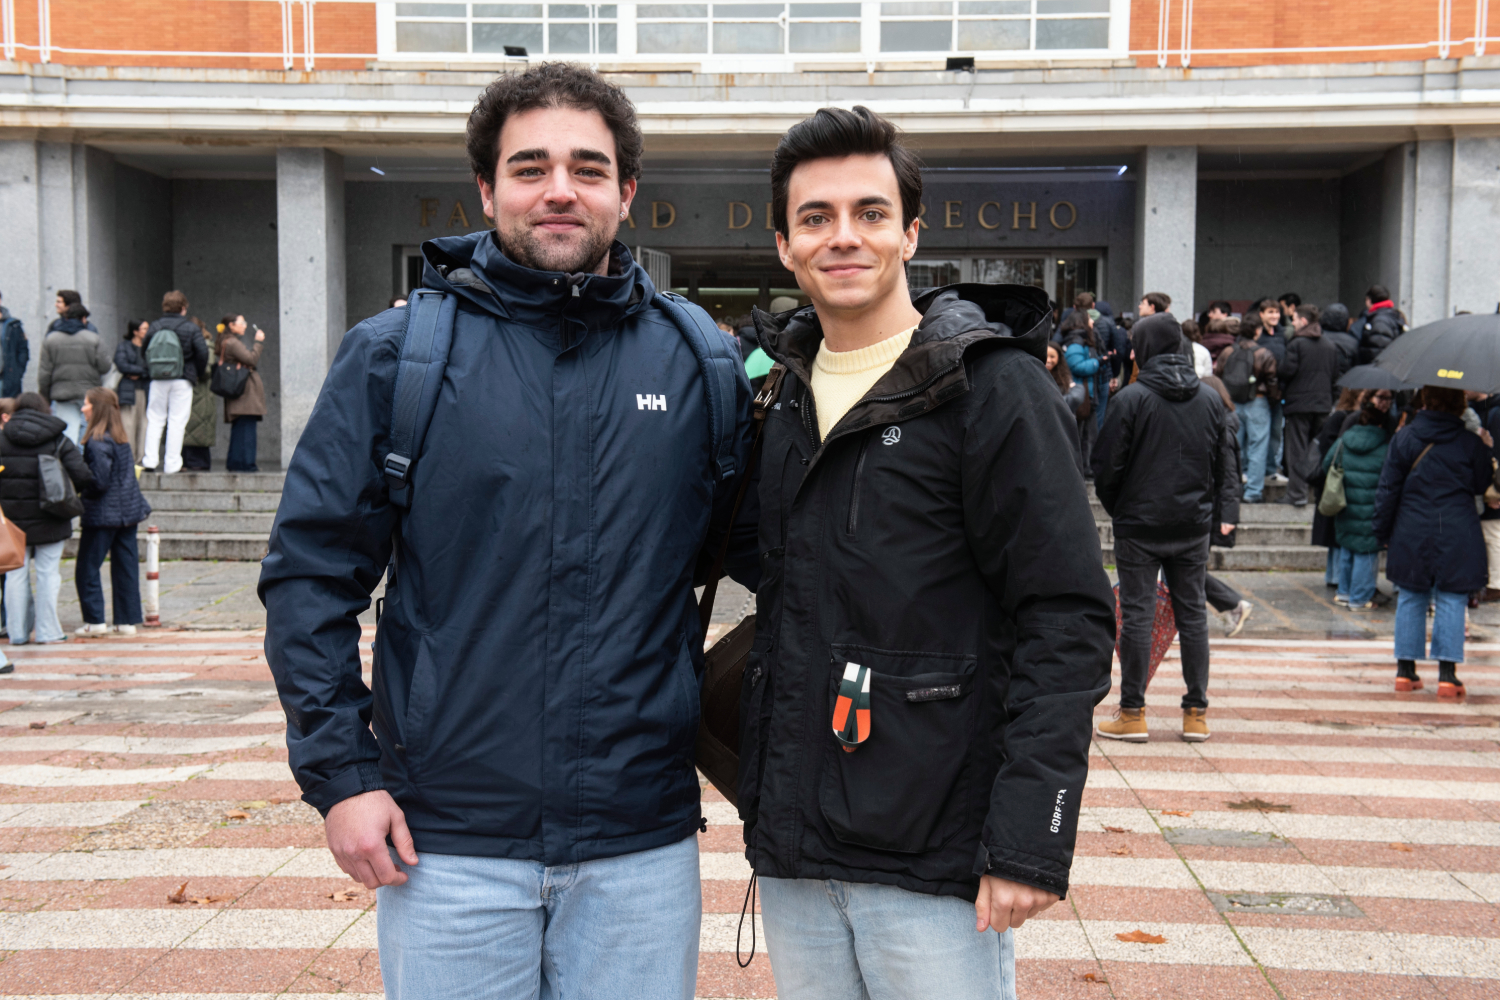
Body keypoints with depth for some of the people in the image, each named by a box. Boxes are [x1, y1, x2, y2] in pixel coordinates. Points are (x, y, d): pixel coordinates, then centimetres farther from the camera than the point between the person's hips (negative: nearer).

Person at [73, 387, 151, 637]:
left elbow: (99, 480, -21)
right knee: (126, 567, 9)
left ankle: (95, 621, 1)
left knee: (87, 569, 2)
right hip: (128, 512, 8)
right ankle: (127, 620, 11)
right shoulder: (122, 436, 10)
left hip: (102, 514, -8)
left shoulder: (97, 441, -16)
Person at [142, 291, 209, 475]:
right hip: (182, 380, -3)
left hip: (157, 381, 3)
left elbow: (145, 352, 9)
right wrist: (198, 374, 5)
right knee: (177, 421, 0)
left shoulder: (154, 328, 6)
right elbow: (202, 352, -9)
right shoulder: (192, 328, -3)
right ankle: (172, 463, -1)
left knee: (155, 419, 9)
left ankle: (150, 459, -1)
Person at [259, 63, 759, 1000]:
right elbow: (312, 572, -2)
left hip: (643, 842, 2)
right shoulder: (397, 354, -4)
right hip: (445, 843, -1)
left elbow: (763, 551, 8)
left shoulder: (698, 359, 2)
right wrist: (340, 772, -6)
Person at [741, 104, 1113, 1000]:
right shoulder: (786, 397, 10)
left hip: (937, 864, -6)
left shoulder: (995, 388, -9)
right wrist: (761, 791, 10)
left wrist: (1030, 842, -18)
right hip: (795, 856, 6)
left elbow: (1068, 625, -13)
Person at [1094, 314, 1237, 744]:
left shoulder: (1132, 398, -10)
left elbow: (1107, 464, -8)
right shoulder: (1210, 398, 6)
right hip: (1193, 526, 5)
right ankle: (1196, 713, 15)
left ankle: (1132, 714, 5)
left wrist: (1115, 508, 7)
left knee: (1137, 615, 1)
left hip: (1139, 527, -4)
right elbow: (1225, 461, 9)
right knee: (1192, 614, 10)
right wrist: (1227, 509, 12)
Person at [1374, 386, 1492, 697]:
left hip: (1411, 535, 1)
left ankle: (1405, 670, 13)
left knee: (1410, 600, 10)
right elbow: (1481, 486, 9)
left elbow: (1388, 489, 1)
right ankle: (1447, 674, 1)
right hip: (1458, 537, -1)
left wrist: (1383, 532, 9)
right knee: (1451, 601, 3)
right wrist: (1489, 451, 23)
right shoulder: (1470, 443, -4)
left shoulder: (1404, 438, -2)